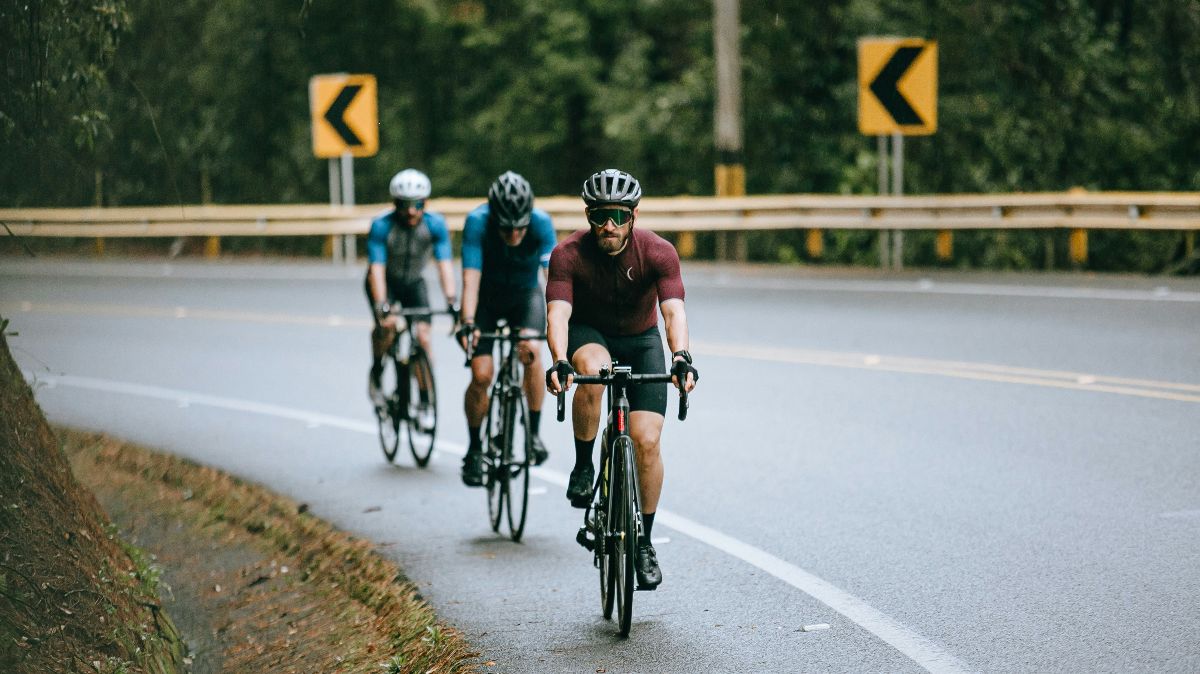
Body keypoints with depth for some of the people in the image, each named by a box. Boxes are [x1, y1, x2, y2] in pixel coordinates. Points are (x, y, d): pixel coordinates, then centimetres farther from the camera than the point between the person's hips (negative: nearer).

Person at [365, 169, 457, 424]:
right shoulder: (382, 226, -28)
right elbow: (376, 268, -33)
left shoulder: (435, 224, -22)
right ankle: (376, 372, -3)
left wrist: (451, 300, -42)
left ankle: (425, 402, -5)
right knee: (388, 324, -30)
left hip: (413, 283, 2)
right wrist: (382, 305, -46)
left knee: (423, 335, -16)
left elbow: (444, 264, -28)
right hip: (385, 282, -2)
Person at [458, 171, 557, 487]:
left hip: (525, 296, 0)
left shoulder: (541, 223, -30)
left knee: (532, 350, -28)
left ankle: (534, 434, -12)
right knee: (482, 375, -13)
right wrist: (468, 323, -49)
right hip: (486, 300, 0)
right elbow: (471, 279, -36)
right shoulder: (477, 223, -31)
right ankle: (474, 449, 8)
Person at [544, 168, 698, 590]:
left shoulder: (658, 252, -23)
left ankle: (644, 541, 4)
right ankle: (583, 466, -16)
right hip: (589, 335, -1)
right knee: (593, 371, -38)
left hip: (641, 341, 1)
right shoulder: (569, 254, -24)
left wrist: (681, 357, -53)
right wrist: (559, 362, -53)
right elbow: (558, 313, -34)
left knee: (647, 441, -12)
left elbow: (673, 310, -34)